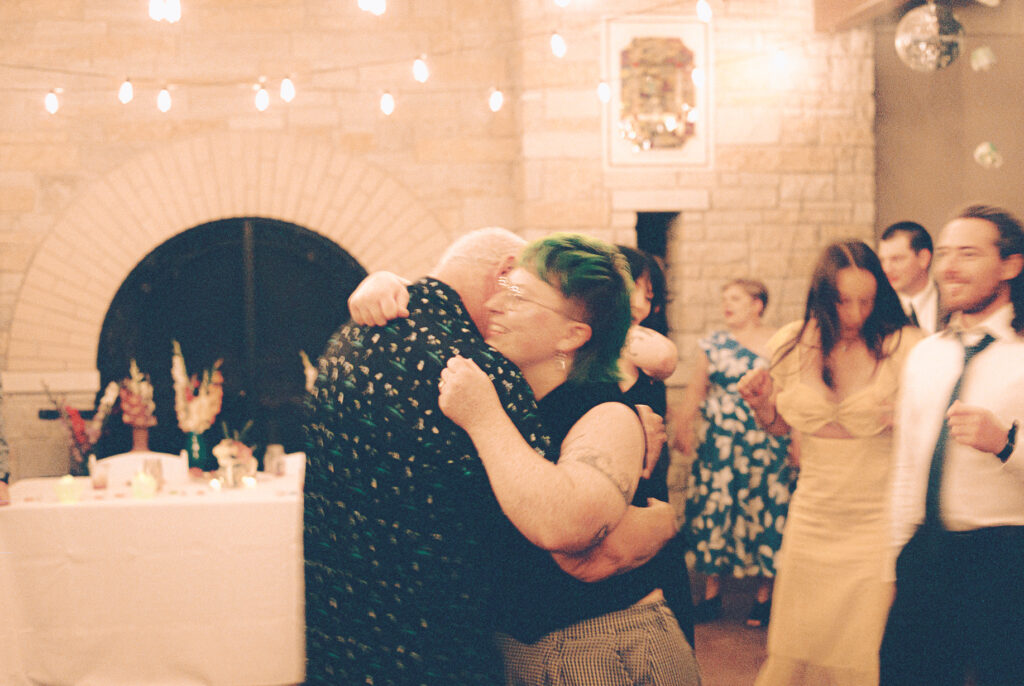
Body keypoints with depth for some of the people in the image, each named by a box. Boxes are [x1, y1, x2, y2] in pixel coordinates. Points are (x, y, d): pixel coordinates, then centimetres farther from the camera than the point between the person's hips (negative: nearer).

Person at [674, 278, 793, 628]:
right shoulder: (714, 343, 9)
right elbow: (695, 392, 10)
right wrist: (681, 429, 2)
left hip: (766, 446, -2)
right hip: (718, 447, 2)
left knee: (764, 513, 0)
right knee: (712, 510, 3)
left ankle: (764, 594, 13)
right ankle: (712, 591, 15)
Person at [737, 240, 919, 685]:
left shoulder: (904, 347, -11)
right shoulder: (792, 345, 0)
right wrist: (762, 404, -5)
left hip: (878, 518, -3)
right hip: (813, 512, 3)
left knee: (864, 647, 0)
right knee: (797, 641, 11)